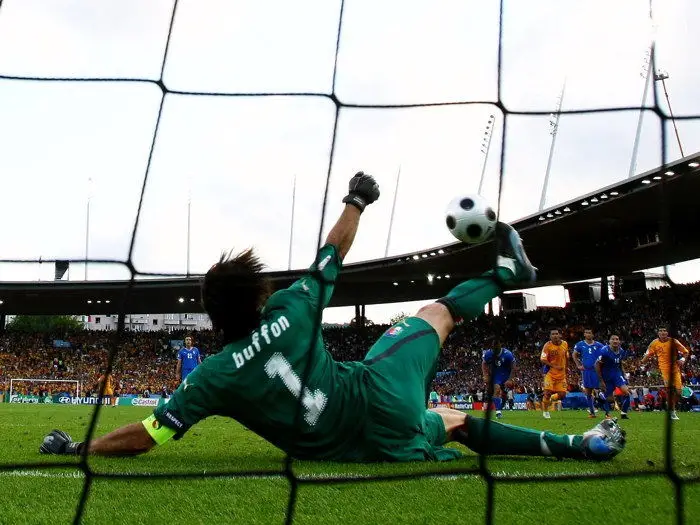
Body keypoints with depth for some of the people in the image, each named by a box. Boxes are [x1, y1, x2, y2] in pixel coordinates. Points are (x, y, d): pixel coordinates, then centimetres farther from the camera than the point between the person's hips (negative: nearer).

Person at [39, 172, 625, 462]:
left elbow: (146, 434, -11)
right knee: (437, 312, 25)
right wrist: (356, 202, 21)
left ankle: (574, 442, 25)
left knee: (456, 422, 25)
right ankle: (503, 271, 48)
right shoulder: (290, 309, -12)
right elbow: (334, 252, 4)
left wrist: (78, 447, 3)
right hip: (385, 397, -1)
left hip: (367, 449, 2)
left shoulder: (214, 376, -10)